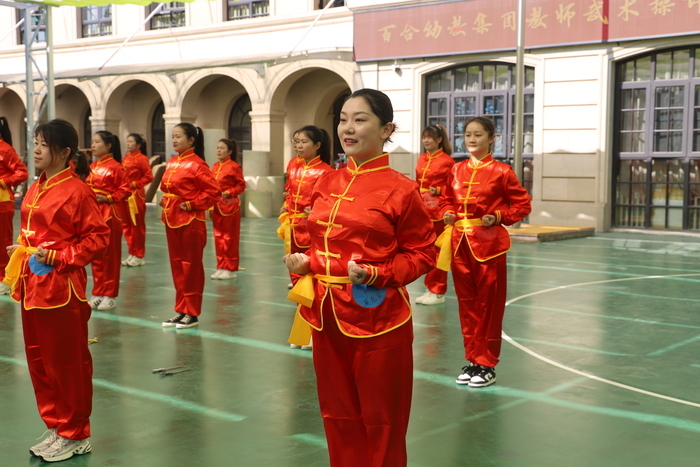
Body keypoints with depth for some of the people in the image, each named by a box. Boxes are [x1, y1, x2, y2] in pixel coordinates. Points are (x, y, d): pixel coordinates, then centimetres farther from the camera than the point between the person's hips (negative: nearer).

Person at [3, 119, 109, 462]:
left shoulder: (77, 191, -12)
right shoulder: (35, 189, 12)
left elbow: (98, 238, -13)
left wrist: (59, 257, -19)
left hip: (61, 289, -9)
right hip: (31, 286, 9)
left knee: (67, 364, 2)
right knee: (39, 362, 15)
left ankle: (76, 436, 16)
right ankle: (55, 427, 30)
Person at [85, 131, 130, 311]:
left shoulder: (115, 166, -10)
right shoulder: (92, 166, 11)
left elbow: (125, 189, -12)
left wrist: (108, 198, -18)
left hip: (110, 214, -7)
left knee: (110, 255, 1)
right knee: (95, 255, 11)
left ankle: (110, 296, 9)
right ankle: (98, 293, 19)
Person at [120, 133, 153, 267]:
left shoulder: (142, 159, -9)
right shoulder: (125, 158, 12)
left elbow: (149, 177, -13)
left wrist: (135, 184, -14)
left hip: (136, 195, -8)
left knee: (137, 226, -1)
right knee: (126, 225, 11)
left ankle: (138, 256, 6)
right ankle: (132, 254, 20)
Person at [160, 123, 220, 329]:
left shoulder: (197, 164, -12)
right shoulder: (171, 163, 11)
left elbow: (214, 192, -16)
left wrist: (192, 204, -15)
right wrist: (166, 202, 7)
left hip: (191, 221, -8)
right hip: (172, 219, 8)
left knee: (191, 265, 0)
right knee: (176, 264, 12)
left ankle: (192, 314, 8)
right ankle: (181, 310, 20)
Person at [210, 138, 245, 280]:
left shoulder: (234, 166, -9)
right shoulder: (214, 167, 10)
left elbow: (241, 186, -7)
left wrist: (228, 193, -19)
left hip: (230, 206, -7)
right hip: (216, 206, 7)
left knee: (230, 238, 0)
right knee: (218, 237, 10)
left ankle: (230, 269, 7)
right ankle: (221, 267, 18)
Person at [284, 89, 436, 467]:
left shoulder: (401, 190, -10)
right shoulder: (326, 184, 7)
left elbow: (423, 254, -7)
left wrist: (375, 275, -20)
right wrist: (304, 263, -1)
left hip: (377, 321, -6)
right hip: (326, 317, 6)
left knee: (380, 424, 8)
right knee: (338, 417, 17)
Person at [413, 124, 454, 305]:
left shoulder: (447, 161, -7)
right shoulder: (421, 159, 12)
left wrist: (438, 191, -19)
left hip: (438, 211, -7)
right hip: (422, 210, 7)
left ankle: (438, 292, 5)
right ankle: (430, 289, 18)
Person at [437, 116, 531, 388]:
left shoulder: (501, 171, -6)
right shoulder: (457, 170, 7)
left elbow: (522, 204, -1)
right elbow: (447, 199, 20)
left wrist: (499, 217, -14)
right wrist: (448, 214, 0)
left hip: (488, 244, -5)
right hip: (460, 243, 5)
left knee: (489, 305, 2)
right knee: (466, 304, 11)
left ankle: (487, 365, 11)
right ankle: (472, 360, 21)